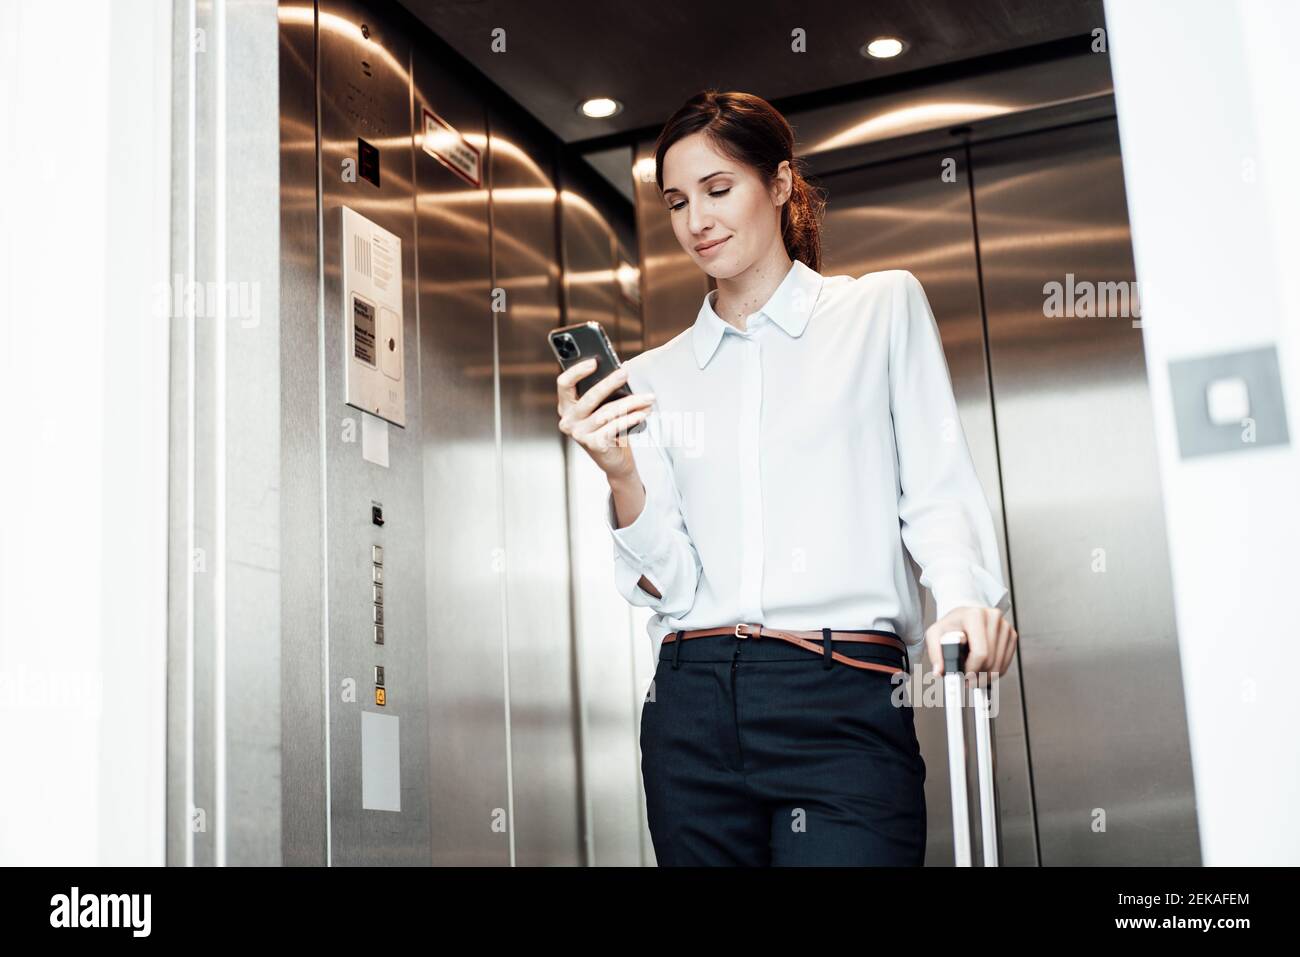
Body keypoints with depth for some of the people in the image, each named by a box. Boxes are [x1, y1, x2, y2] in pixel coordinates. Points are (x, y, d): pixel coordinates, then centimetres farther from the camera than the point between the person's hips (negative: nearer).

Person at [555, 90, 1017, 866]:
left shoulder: (884, 308, 9)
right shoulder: (657, 375, 14)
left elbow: (937, 490, 1)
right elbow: (667, 585, 7)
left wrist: (967, 598, -17)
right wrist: (621, 473, -10)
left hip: (843, 710, -3)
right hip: (694, 707, 3)